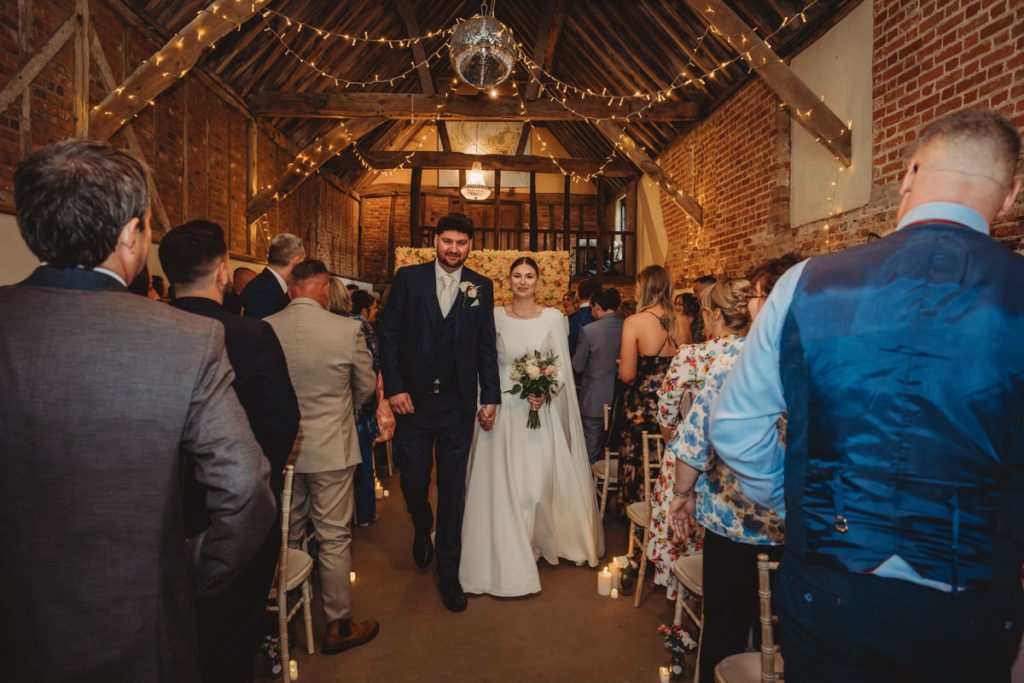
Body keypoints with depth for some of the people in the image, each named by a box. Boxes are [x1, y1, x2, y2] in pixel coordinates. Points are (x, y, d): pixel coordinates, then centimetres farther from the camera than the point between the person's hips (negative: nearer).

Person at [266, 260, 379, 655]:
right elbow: (366, 386, -2)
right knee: (334, 539, 8)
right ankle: (338, 626, 22)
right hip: (330, 448, -4)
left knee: (286, 536, 21)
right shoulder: (347, 329, -16)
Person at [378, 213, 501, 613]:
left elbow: (487, 346, 5)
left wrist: (491, 396, 1)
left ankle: (448, 572, 26)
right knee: (413, 481, 8)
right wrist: (394, 388, -8)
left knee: (453, 489, 8)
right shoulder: (408, 278, 0)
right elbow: (389, 335, -1)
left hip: (458, 404, 1)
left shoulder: (481, 287, 3)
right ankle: (422, 529, 44)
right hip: (413, 400, 0)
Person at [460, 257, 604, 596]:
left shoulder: (553, 317, 1)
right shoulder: (494, 317, 2)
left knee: (540, 482, 5)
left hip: (541, 409, 0)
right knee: (503, 485, 2)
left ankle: (539, 541, 31)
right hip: (503, 410, 0)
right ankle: (508, 557, 17)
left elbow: (562, 366, 2)